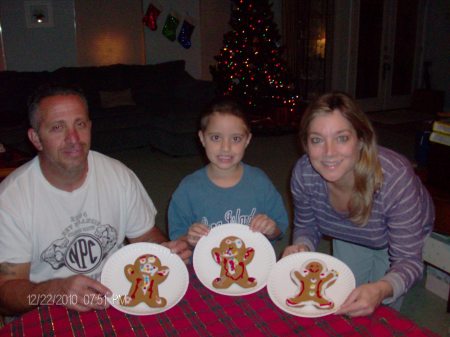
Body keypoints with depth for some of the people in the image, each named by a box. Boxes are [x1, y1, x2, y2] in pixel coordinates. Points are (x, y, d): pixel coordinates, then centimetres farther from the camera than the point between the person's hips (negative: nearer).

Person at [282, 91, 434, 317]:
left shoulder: (396, 179, -43)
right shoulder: (303, 173, -33)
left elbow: (408, 261, -36)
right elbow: (306, 226, -13)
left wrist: (381, 290, -57)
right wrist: (302, 247, -37)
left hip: (406, 236, -2)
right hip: (347, 236, 3)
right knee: (342, 308, 17)